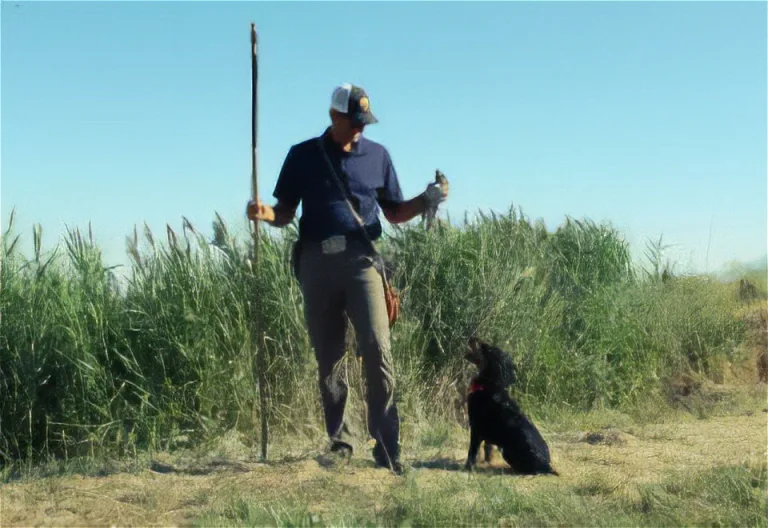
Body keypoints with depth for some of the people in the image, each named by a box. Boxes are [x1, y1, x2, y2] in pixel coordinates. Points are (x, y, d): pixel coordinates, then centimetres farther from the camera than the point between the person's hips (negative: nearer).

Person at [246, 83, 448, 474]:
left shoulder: (377, 156, 10)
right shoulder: (303, 156, 8)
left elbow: (395, 213, 14)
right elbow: (286, 213, 11)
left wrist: (426, 200, -5)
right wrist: (264, 214, -11)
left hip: (361, 260, -1)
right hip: (317, 262, 1)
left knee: (377, 350, -13)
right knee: (327, 357, 6)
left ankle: (387, 450, -10)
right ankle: (338, 442, 17)